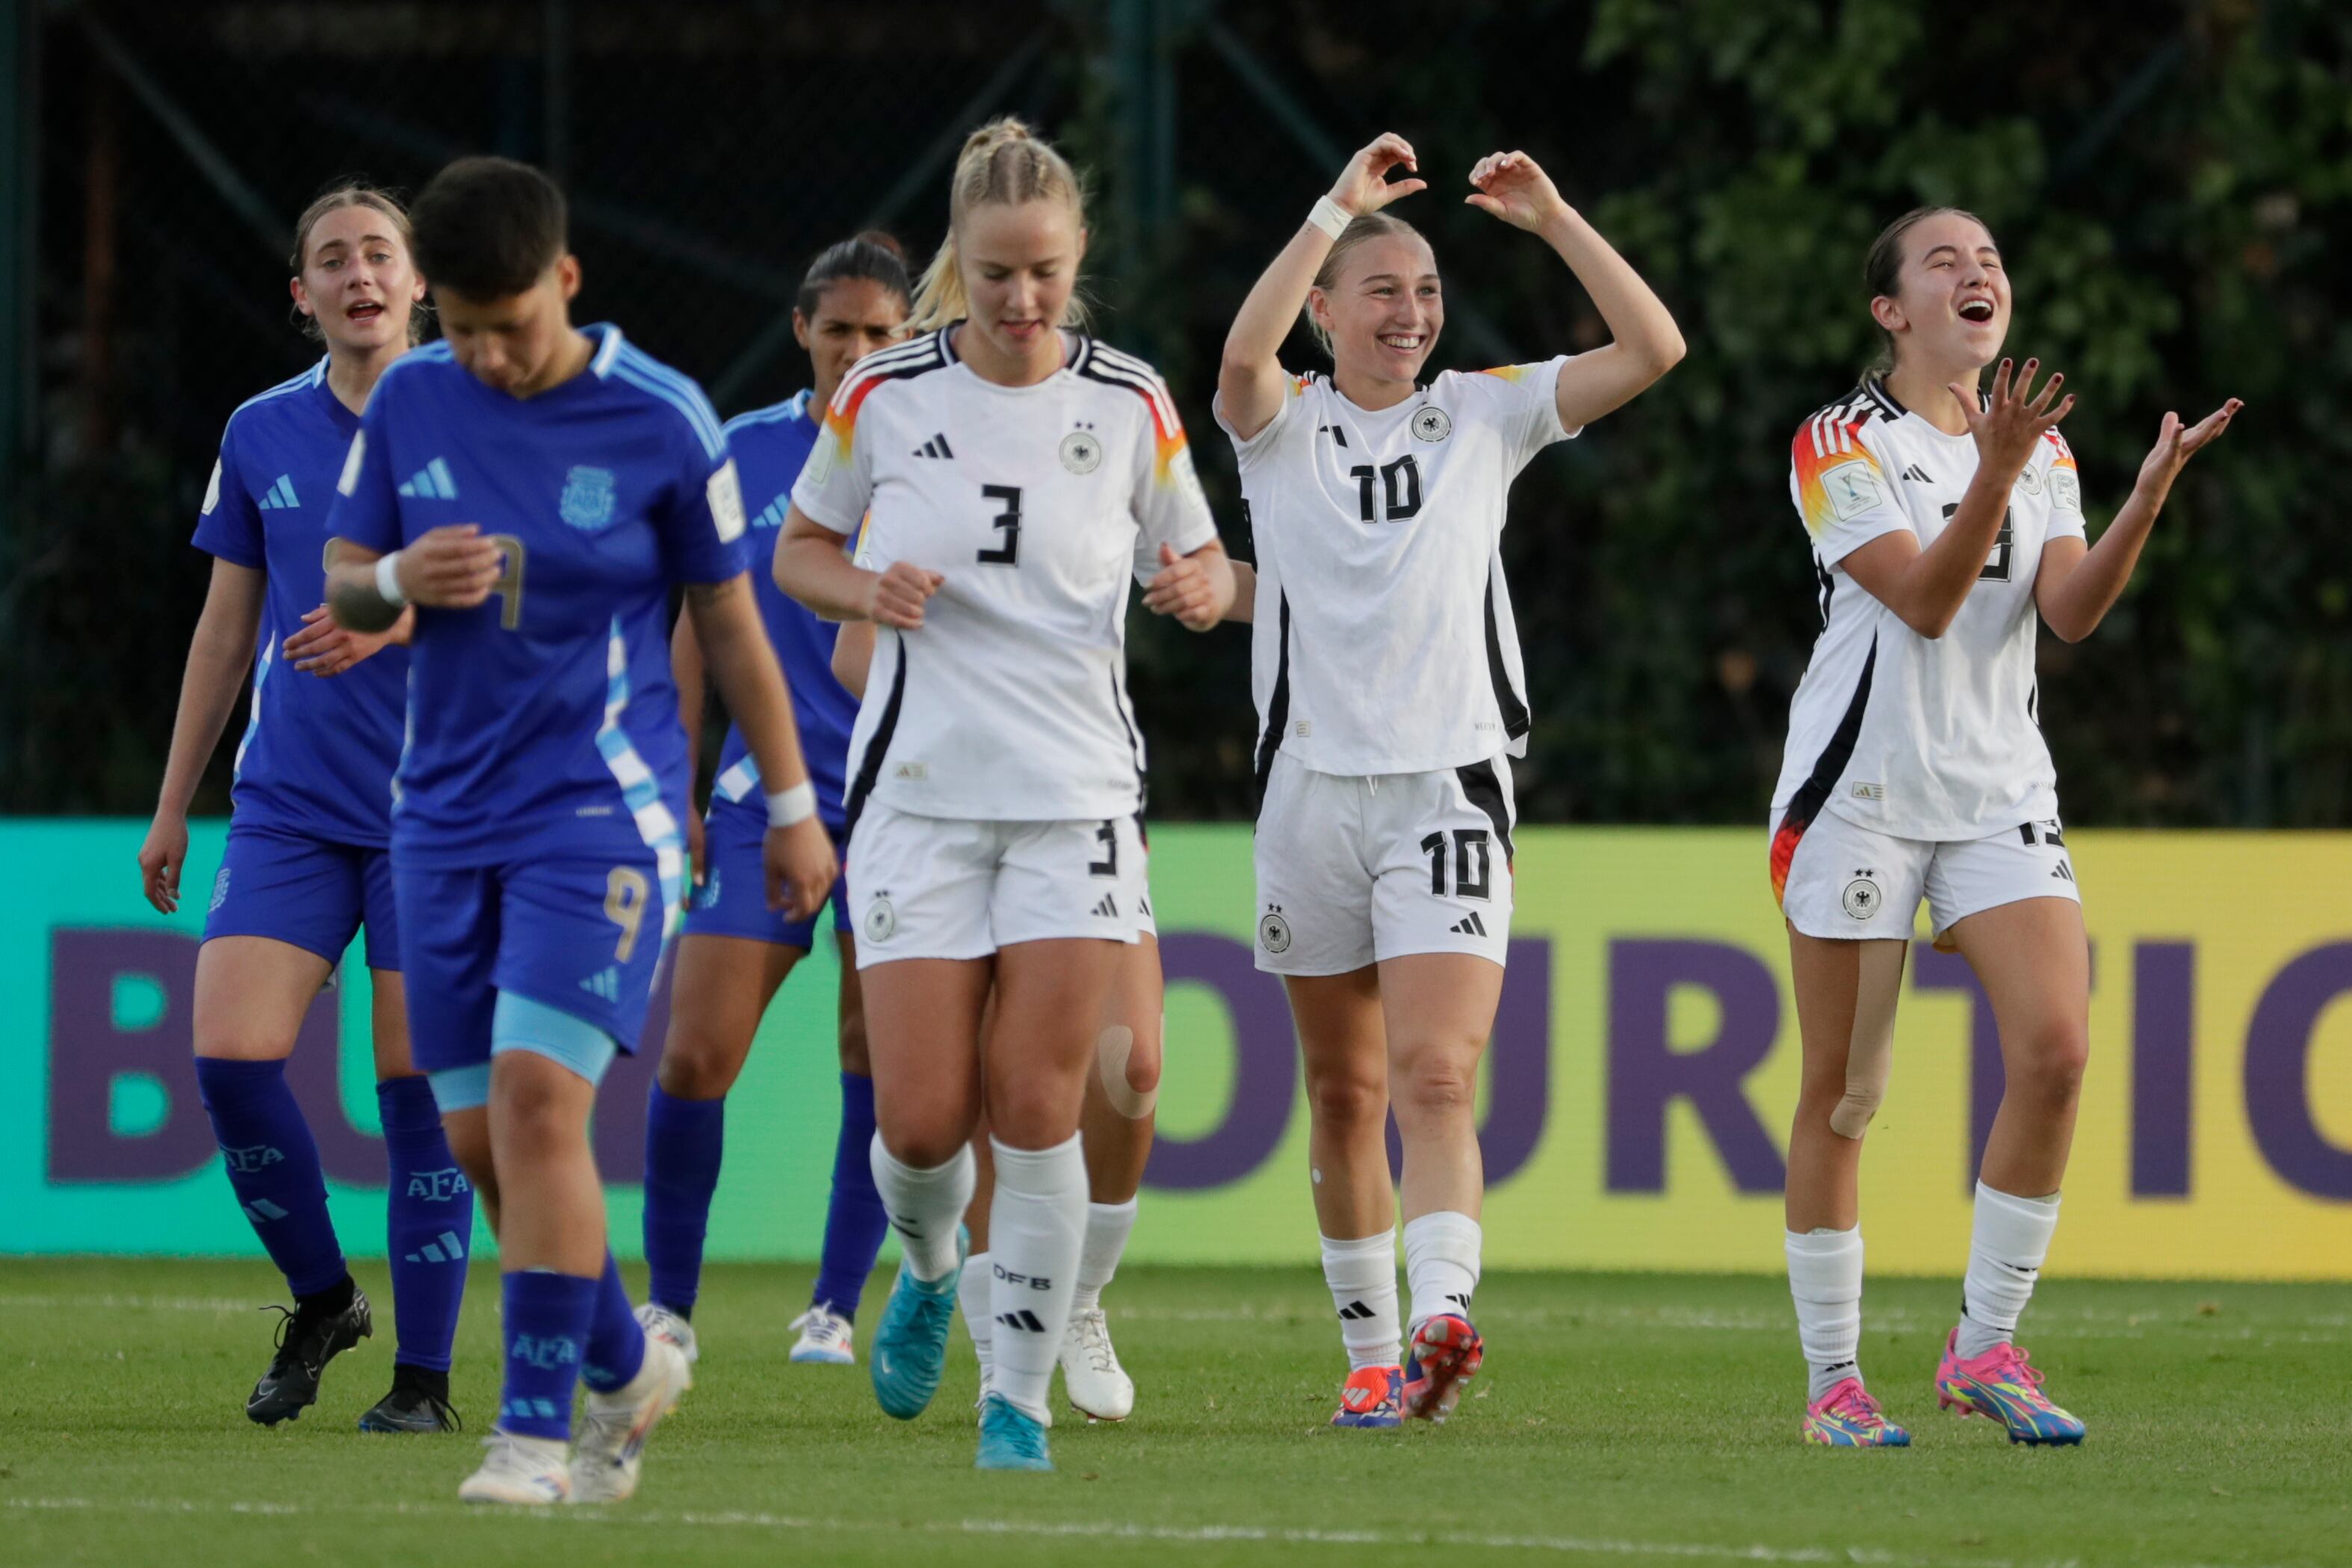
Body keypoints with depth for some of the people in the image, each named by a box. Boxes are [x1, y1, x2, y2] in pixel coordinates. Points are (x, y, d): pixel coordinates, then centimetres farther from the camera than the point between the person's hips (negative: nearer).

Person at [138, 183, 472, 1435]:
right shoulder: (262, 435, 10)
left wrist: (391, 620, -26)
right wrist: (172, 805, 18)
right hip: (288, 804, 3)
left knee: (418, 1087, -5)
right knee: (231, 1057, -11)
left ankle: (424, 1376, 5)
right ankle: (321, 1298, 11)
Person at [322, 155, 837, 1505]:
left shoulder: (662, 421, -8)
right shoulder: (410, 404, 2)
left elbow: (731, 620, 3)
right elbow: (342, 589, 11)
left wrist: (793, 807, 8)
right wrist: (399, 580, -13)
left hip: (605, 810, -5)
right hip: (447, 817, 5)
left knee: (538, 1097, -19)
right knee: (480, 1138, 5)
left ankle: (537, 1429, -14)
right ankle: (626, 1365, 28)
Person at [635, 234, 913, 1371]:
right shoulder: (746, 451, 7)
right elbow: (701, 625, 12)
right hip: (762, 798, 1)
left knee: (875, 1066, -3)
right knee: (694, 1058, -5)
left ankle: (835, 1308, 9)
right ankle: (667, 1306, 8)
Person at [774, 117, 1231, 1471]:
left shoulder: (1130, 405, -1)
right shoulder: (884, 396, -2)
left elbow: (1197, 561, 10)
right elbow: (798, 552, 12)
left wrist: (1210, 585, -13)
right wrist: (865, 591, -10)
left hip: (1076, 798, 0)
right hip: (921, 790, 0)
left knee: (1037, 1112, -8)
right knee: (922, 1124, -5)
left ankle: (1022, 1397, 2)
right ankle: (929, 1271, 29)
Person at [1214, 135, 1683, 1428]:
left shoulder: (1483, 413, 7)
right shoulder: (1284, 426, 2)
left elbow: (1652, 350, -1)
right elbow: (1243, 357, -21)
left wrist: (1552, 219, -8)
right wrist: (1338, 208, -20)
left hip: (1450, 788, -1)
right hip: (1313, 785, 1)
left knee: (1434, 1076, -17)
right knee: (1343, 1091, 10)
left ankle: (1443, 1320, -32)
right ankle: (1369, 1350, 22)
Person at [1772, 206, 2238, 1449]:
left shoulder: (2040, 445, 11)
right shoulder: (1839, 445, -5)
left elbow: (2071, 611, -3)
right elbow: (1924, 600, -16)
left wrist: (2149, 496, -17)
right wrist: (1994, 471, -28)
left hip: (2000, 789, 4)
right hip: (1860, 788, -4)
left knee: (2056, 1046, -14)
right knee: (1842, 1091, -2)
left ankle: (1985, 1346, -4)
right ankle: (1833, 1380, 8)